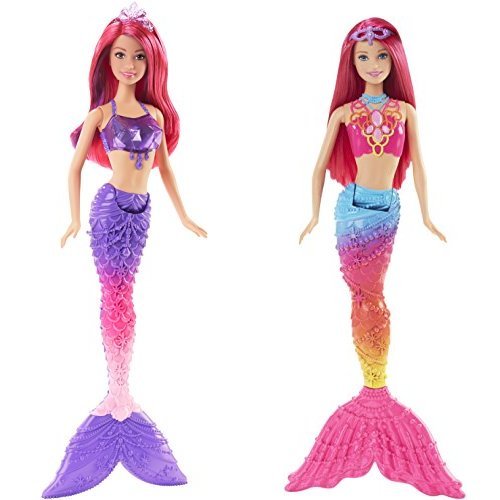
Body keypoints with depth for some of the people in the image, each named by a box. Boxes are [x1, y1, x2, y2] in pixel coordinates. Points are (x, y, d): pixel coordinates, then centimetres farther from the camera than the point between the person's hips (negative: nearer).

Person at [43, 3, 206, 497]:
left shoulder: (156, 113, 9)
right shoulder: (100, 113, -1)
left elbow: (165, 167, 14)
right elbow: (76, 165, 3)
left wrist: (184, 216, 15)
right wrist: (75, 217, 1)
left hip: (141, 210, 4)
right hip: (111, 206, -4)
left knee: (119, 294, 9)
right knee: (117, 295, -2)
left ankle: (117, 390, 16)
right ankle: (119, 393, 7)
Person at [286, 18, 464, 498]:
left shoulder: (405, 110, 5)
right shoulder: (344, 112, 1)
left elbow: (417, 165, 9)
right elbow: (321, 166, 5)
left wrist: (425, 215, 10)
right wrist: (314, 214, 5)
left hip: (388, 208, 1)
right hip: (354, 206, -1)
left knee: (367, 294, 6)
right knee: (368, 295, 2)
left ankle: (375, 389, 15)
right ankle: (375, 389, 11)